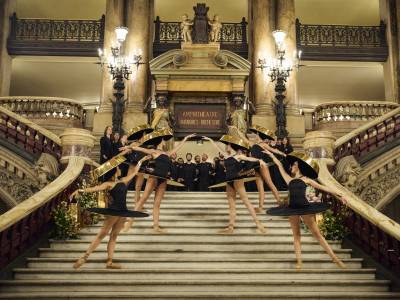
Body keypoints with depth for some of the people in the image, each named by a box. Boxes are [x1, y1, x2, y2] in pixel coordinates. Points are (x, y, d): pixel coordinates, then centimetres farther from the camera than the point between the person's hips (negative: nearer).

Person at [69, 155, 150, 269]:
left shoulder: (123, 181, 16)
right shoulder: (108, 184, -2)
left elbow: (134, 172, 28)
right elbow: (94, 188, -14)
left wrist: (141, 161, 35)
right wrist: (80, 190, -28)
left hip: (123, 213, 6)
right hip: (113, 211, -6)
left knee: (114, 236, 6)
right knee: (102, 234, -7)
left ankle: (109, 262, 5)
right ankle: (84, 257, -4)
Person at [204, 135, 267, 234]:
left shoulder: (238, 156, -2)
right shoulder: (226, 155, 15)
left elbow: (250, 158, -16)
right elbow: (217, 147, 27)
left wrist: (259, 160, -34)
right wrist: (210, 140, 36)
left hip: (237, 180, -7)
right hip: (229, 181, 7)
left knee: (246, 201, -10)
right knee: (231, 204, 5)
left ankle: (258, 223, -9)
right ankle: (230, 227, 5)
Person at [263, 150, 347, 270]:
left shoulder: (306, 179, 5)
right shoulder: (289, 179, 11)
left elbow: (322, 187, 5)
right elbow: (280, 165, 18)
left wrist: (337, 195, 3)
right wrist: (272, 155, 24)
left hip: (305, 207, -2)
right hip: (292, 209, 3)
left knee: (317, 233, -2)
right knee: (296, 235, 5)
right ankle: (299, 261, 7)